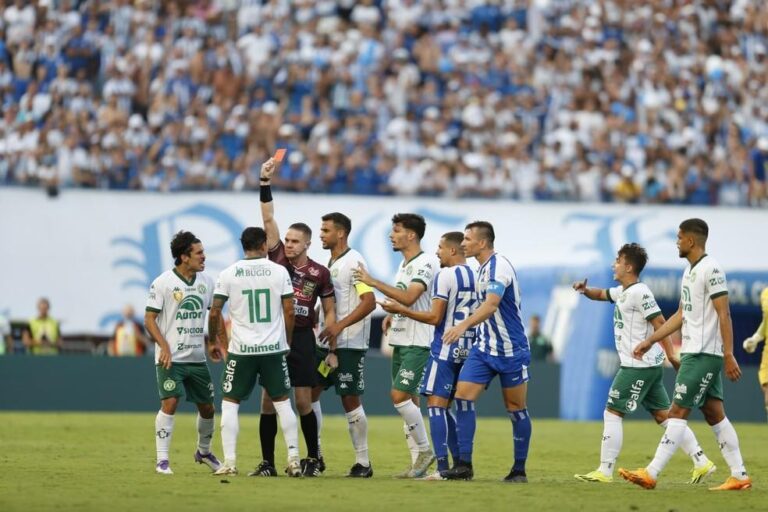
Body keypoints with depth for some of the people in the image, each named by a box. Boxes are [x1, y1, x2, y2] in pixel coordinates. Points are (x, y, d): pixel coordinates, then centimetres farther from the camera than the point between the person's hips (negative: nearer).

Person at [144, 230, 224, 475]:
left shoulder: (206, 281, 7)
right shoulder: (162, 283, -9)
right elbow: (149, 319, -8)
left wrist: (214, 341, 7)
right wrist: (164, 347, -19)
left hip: (197, 357, 5)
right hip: (171, 358, -5)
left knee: (207, 407, 11)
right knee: (169, 403, -16)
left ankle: (204, 451, 34)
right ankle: (162, 459, -10)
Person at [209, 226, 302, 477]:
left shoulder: (228, 274, -2)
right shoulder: (279, 271, -1)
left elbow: (214, 312, -2)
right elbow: (289, 310, 0)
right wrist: (287, 342, 13)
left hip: (241, 350, -1)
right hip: (274, 348, 1)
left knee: (230, 403, 8)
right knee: (283, 403, 10)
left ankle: (229, 462, 0)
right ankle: (294, 459, 5)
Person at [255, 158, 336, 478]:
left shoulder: (320, 273, 0)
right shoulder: (278, 259, 3)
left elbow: (329, 312, 5)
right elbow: (268, 219, -3)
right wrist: (265, 182, -11)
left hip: (302, 339, -2)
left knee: (303, 401, -1)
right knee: (268, 400, 0)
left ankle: (314, 459, 13)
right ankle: (267, 463, 4)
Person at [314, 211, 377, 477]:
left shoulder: (353, 262, -13)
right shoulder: (330, 263, 14)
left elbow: (369, 301, -21)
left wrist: (339, 326, -28)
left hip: (349, 345, -9)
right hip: (326, 342, 9)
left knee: (350, 400, -5)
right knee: (310, 392, 6)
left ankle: (363, 462, 3)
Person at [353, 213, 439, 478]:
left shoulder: (425, 263, -13)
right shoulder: (403, 264, 16)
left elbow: (409, 297, -25)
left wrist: (373, 282, -22)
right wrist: (393, 315, 9)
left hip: (418, 343, -9)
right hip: (400, 341, 9)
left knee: (399, 395, -16)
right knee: (409, 400, 7)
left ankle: (424, 450, -3)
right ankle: (418, 461, 9)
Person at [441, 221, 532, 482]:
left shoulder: (499, 267, -17)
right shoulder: (482, 268, 11)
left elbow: (491, 305, -31)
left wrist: (463, 325, -43)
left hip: (510, 350, -8)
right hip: (484, 348, 8)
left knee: (516, 409, 2)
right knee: (463, 396, -6)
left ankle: (519, 469, 12)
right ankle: (464, 465, -6)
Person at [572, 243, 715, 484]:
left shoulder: (639, 292, -13)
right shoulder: (623, 291, 16)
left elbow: (659, 323, -17)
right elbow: (601, 294, 32)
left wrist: (671, 356, -19)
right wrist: (586, 290, 10)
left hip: (638, 366, -10)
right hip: (649, 366, 10)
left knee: (612, 413, -6)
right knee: (663, 415, 9)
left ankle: (604, 472, -5)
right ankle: (701, 462, 7)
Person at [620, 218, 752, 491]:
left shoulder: (711, 269, -14)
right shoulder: (690, 271, 16)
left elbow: (724, 314, -18)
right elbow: (681, 315, 22)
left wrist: (728, 355, -22)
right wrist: (649, 341, 21)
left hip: (704, 354, -10)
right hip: (693, 353, 10)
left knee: (678, 411, -10)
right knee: (714, 414, 8)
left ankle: (651, 474, -12)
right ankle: (739, 476, 10)